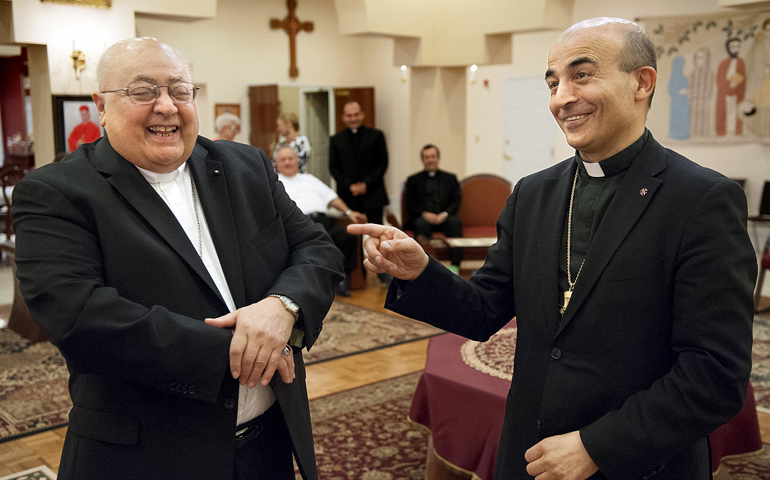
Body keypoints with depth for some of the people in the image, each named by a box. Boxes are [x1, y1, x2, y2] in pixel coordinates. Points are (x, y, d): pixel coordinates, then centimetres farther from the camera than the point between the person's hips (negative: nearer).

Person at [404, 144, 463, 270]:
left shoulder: (450, 178, 21)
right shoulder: (413, 180, 19)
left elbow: (456, 201, 9)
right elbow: (409, 204, 8)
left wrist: (445, 214, -11)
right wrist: (424, 214, -12)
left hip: (444, 218, 1)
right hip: (422, 218, -1)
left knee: (455, 222, -32)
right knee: (421, 223, -36)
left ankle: (455, 264, -36)